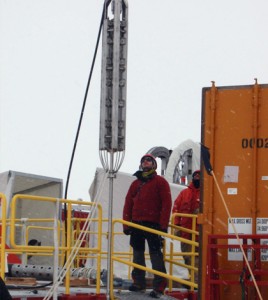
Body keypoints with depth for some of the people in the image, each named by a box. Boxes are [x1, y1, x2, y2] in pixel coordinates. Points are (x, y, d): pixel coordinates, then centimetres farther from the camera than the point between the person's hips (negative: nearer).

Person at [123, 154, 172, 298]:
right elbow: (128, 204, 14)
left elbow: (166, 204, -7)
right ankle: (139, 282, 22)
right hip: (136, 224, 6)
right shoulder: (135, 183, 16)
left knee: (155, 255, -10)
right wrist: (126, 224, 5)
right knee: (137, 254, 12)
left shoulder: (160, 182, 1)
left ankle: (159, 287, -10)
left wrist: (163, 225, -14)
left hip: (153, 225, -6)